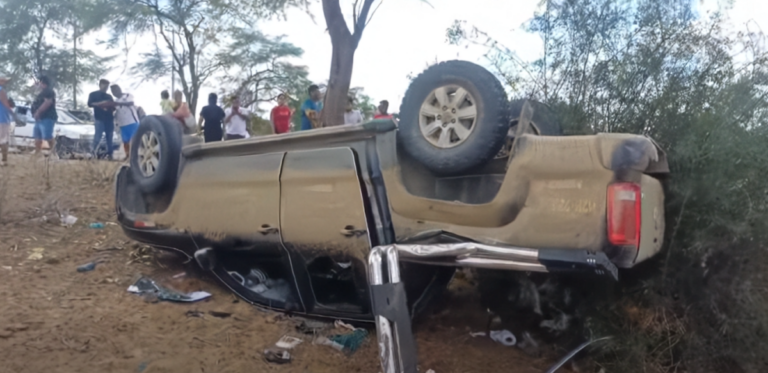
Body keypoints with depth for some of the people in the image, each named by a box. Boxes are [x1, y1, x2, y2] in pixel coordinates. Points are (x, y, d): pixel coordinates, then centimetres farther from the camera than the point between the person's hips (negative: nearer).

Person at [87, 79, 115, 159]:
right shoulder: (93, 94, 8)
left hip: (109, 119, 4)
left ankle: (109, 154, 5)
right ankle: (92, 153, -3)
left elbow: (113, 106, 21)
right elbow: (90, 104, -5)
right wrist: (100, 103, -18)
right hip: (99, 119, -4)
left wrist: (112, 106, -3)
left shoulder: (109, 96, 21)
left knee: (109, 138, 2)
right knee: (98, 137, -12)